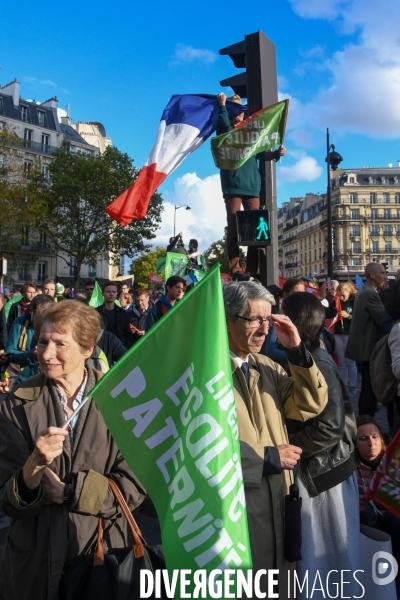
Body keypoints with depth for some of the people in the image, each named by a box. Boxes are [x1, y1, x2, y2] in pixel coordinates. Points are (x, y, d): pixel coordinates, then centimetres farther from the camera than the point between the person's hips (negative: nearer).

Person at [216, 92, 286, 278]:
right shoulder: (225, 131, 13)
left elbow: (262, 152, 10)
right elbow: (224, 126, -11)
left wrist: (277, 153, -7)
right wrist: (222, 106, -8)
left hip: (252, 185, 3)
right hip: (232, 185, -3)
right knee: (234, 227, -7)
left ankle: (252, 269, -2)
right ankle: (235, 268, -8)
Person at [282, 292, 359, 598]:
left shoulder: (318, 365, -23)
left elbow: (330, 427, -25)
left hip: (321, 470, -8)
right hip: (307, 468, 8)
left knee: (325, 546, 13)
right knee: (311, 546, 23)